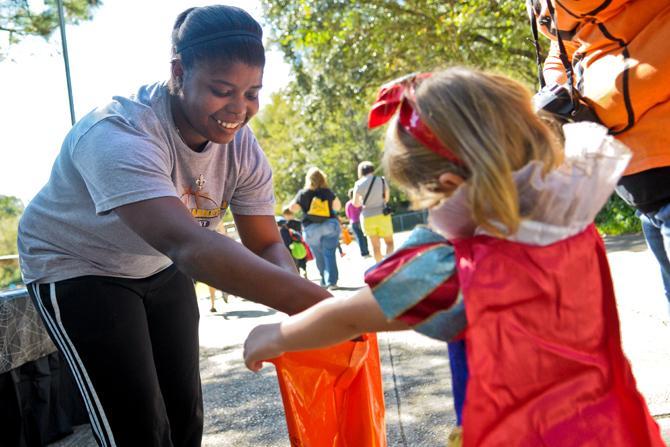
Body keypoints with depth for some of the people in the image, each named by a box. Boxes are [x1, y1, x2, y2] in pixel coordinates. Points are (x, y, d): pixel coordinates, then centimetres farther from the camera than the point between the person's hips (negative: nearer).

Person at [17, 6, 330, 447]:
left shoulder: (242, 147, -15)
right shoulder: (119, 137, -37)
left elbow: (266, 245, -14)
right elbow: (185, 243, -52)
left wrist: (299, 304, -36)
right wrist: (312, 302, -61)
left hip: (159, 268, 6)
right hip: (78, 268, -6)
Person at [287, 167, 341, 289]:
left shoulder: (303, 193, -2)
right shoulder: (328, 192, 1)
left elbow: (292, 208, 5)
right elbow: (338, 206, 13)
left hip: (311, 228, 0)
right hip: (330, 225, 0)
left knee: (319, 256, 11)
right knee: (329, 254, -3)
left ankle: (324, 280, 20)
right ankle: (331, 281, -12)